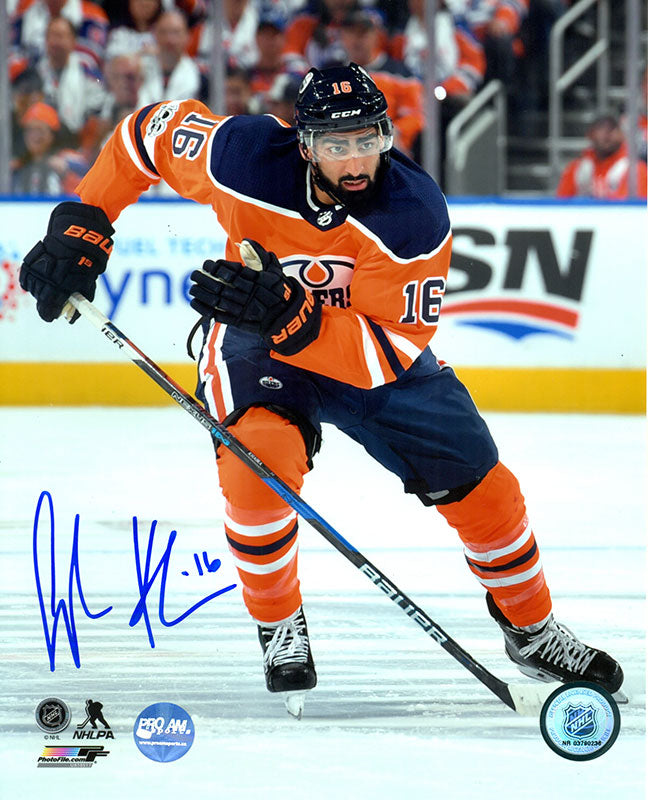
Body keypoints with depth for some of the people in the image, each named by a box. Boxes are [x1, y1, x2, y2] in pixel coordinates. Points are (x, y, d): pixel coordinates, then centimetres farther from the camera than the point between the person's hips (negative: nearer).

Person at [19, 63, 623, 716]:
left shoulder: (415, 215, -31)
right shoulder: (244, 158, -28)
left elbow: (389, 352, -33)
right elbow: (149, 130, -9)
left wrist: (290, 315, -47)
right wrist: (80, 227, -13)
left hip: (375, 359, 1)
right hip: (254, 342, -1)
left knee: (475, 477, -3)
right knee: (258, 456, -30)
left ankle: (532, 631, 23)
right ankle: (280, 629, -6)